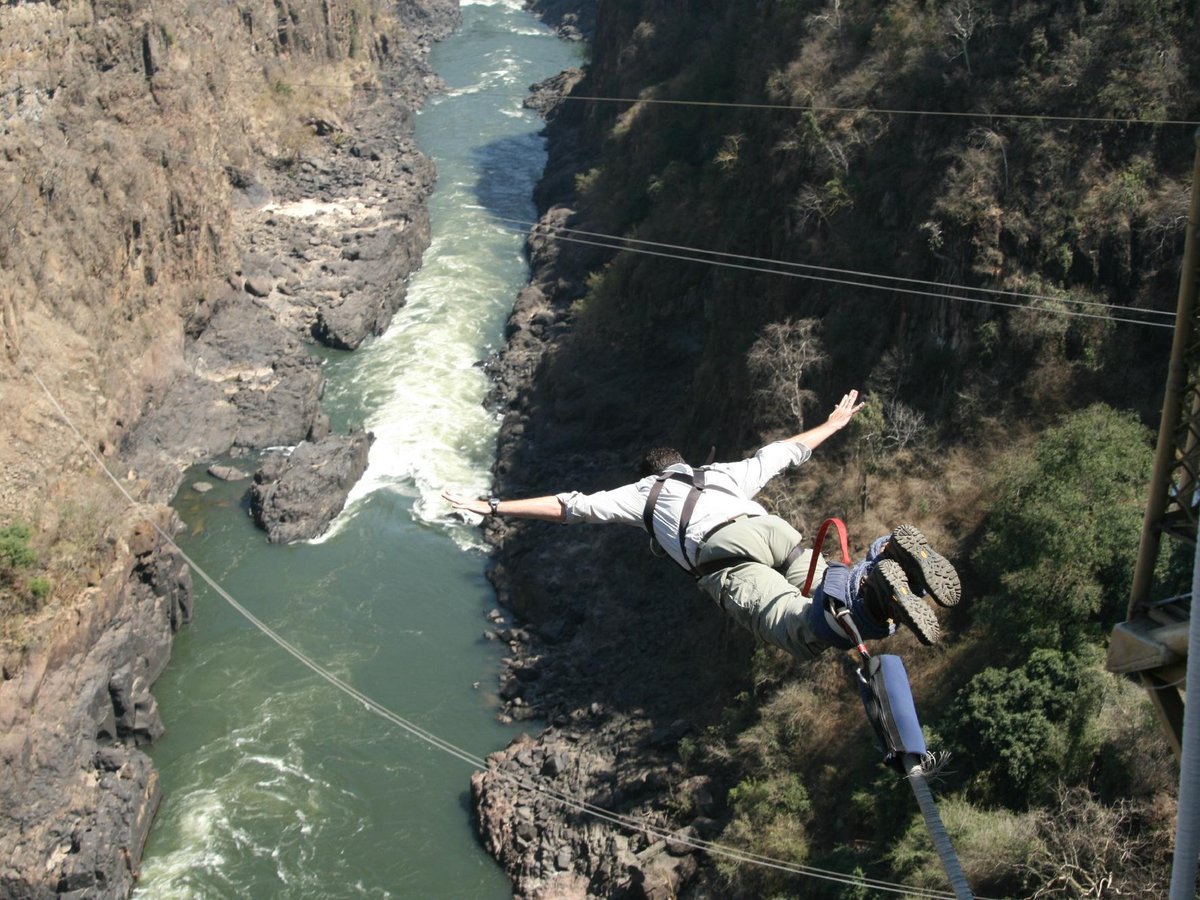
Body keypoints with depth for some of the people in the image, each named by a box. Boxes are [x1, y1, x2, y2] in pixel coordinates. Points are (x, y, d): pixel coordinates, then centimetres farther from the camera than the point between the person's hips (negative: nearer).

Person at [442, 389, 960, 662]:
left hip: (723, 551, -5)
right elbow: (785, 452, 52)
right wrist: (833, 424, 69)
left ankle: (874, 588, -54)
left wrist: (496, 507, 31)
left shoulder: (642, 492, 31)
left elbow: (571, 506, 27)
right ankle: (890, 555, -35)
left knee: (803, 634, -24)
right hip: (775, 529, 5)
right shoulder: (725, 476, 43)